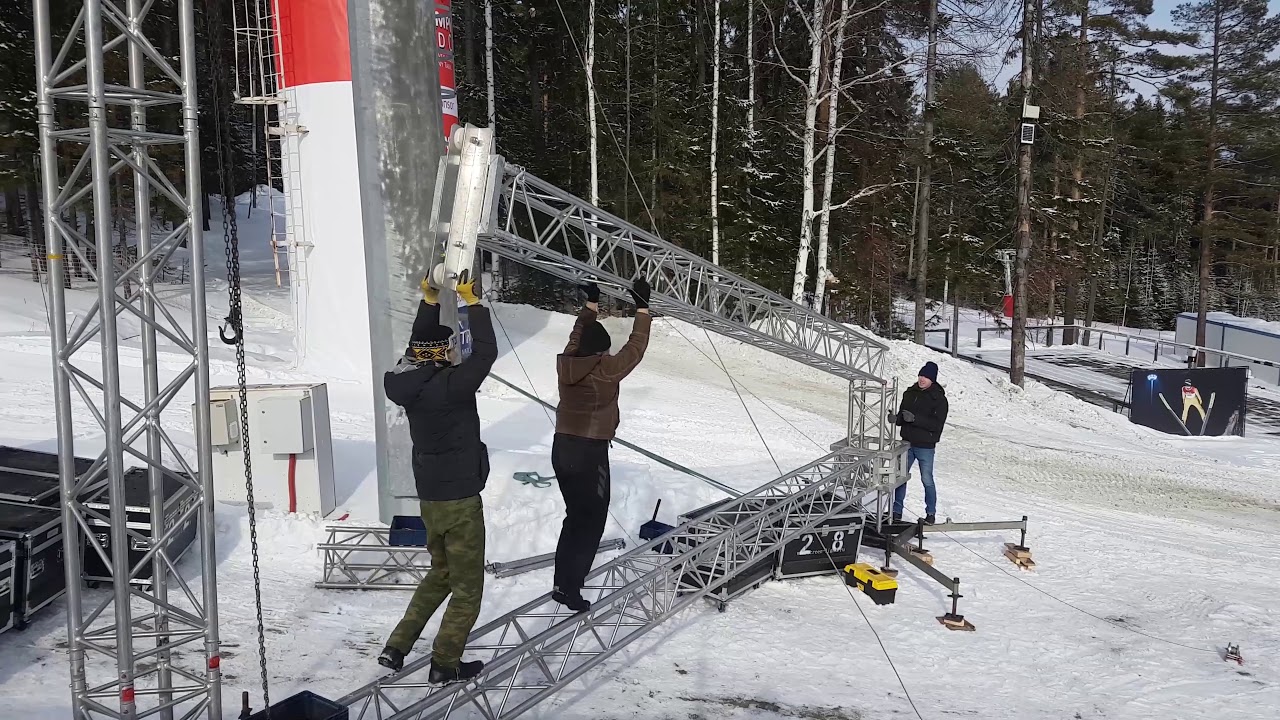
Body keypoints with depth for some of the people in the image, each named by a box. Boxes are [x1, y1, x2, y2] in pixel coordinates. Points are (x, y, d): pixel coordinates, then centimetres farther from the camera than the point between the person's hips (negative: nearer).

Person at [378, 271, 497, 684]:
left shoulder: (409, 383, -2)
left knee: (441, 573, 26)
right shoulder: (450, 386, -23)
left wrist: (430, 300, 15)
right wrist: (471, 301, -13)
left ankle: (396, 647, 25)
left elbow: (419, 342, 15)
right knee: (467, 586, 9)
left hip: (429, 498, 8)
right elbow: (485, 352, -19)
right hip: (460, 500, -8)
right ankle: (445, 665, 16)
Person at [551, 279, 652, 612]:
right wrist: (642, 308, -5)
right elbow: (635, 347, -11)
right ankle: (571, 589, 4)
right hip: (590, 454, -7)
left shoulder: (566, 364, -1)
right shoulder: (605, 371, -18)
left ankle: (563, 582, 26)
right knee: (591, 522, 6)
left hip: (562, 450, 7)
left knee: (575, 517, 21)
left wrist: (591, 303, 26)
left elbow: (578, 335, 16)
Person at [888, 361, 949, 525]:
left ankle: (930, 513, 19)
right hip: (907, 443, 5)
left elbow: (937, 424, -19)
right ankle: (897, 511, 16)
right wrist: (896, 418, -13)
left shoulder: (939, 399, -10)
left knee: (927, 480, 4)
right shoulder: (910, 393, 6)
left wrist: (915, 418, -28)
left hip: (925, 446, -5)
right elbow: (902, 416, 11)